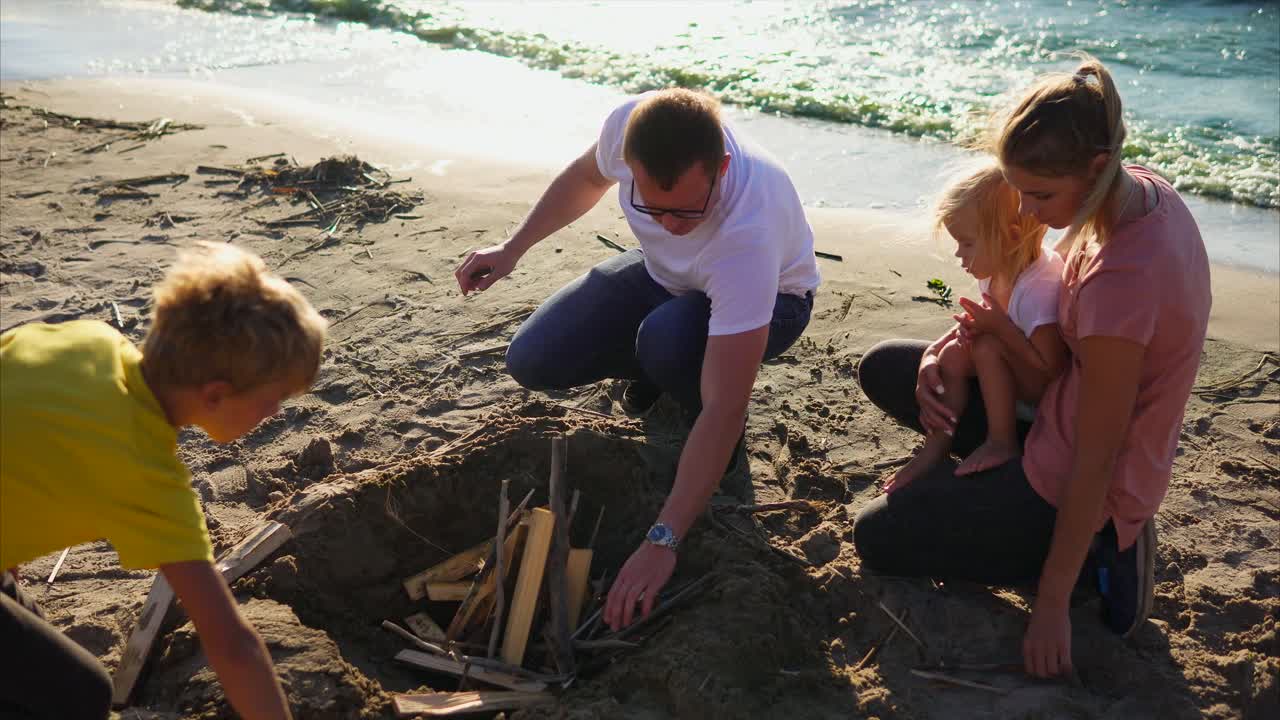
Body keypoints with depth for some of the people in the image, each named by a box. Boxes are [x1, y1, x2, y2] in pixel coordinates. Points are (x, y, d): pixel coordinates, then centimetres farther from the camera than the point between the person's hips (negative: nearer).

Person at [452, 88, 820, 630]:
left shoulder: (748, 231, -44)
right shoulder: (631, 124, -30)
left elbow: (723, 412, -43)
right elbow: (587, 176, 0)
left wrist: (662, 542, -44)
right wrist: (511, 250, 0)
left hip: (767, 300, -5)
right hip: (663, 272, 5)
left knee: (670, 337, -40)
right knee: (532, 361, -10)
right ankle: (657, 367, 17)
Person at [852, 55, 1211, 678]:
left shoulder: (1120, 282, -36)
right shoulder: (1141, 190, -9)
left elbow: (1094, 464, -27)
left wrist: (1052, 604, -19)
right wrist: (943, 350, -8)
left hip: (1070, 478, -9)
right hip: (1058, 409, 9)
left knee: (876, 538, 7)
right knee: (882, 369, 12)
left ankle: (1096, 552, 3)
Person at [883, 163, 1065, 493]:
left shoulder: (1040, 290, -33)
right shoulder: (997, 271, -6)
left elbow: (1052, 371, -31)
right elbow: (987, 320, 10)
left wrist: (999, 326, -32)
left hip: (1048, 396, -8)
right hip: (1019, 374, 9)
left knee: (988, 346, -28)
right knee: (953, 353, -8)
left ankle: (1002, 442, -14)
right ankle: (937, 444, -2)